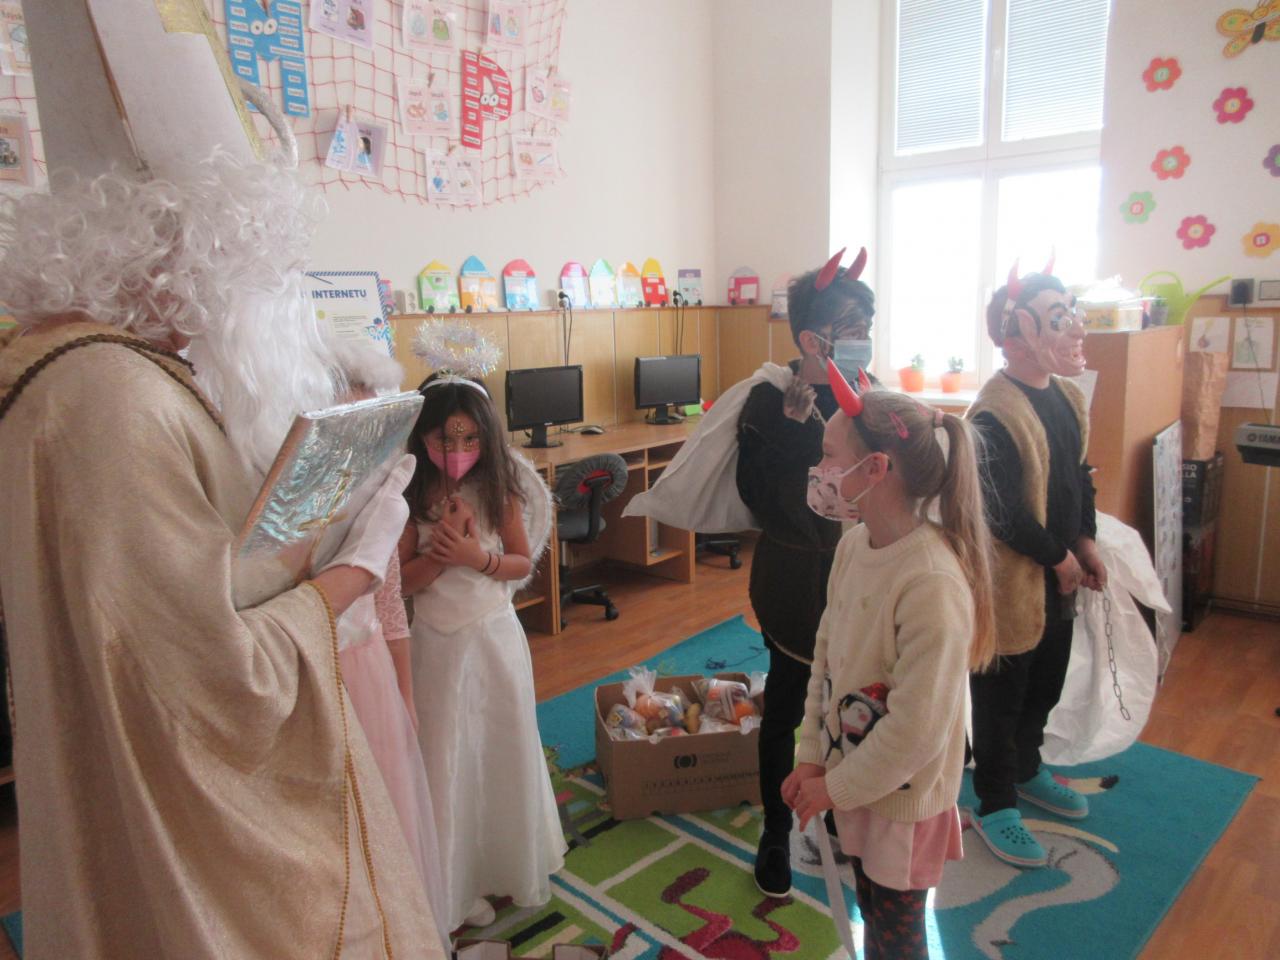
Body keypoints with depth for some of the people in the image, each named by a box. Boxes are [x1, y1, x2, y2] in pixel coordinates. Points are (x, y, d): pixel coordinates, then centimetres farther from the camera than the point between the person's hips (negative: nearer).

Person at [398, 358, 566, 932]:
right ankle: (458, 882, 29)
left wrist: (477, 557, -19)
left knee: (504, 750, 14)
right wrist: (441, 553, -24)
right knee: (448, 760, 10)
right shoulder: (411, 497, -9)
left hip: (495, 636, 1)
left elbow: (523, 563, -2)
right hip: (438, 642, -1)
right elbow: (403, 581, -7)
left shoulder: (501, 487, -7)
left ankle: (512, 863, 38)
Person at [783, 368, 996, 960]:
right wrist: (812, 758, 0)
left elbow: (917, 729, -26)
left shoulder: (932, 582, -30)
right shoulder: (854, 543, -7)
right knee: (870, 910, 27)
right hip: (852, 778, 6)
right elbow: (825, 652, 2)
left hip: (903, 795, -6)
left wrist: (836, 787, -15)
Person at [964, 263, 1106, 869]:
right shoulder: (994, 415, -24)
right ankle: (994, 807, 26)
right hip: (1009, 580, -9)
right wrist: (1059, 558, -14)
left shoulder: (1067, 395, 5)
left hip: (1057, 576, 9)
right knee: (1001, 696, 8)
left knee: (1045, 684, 24)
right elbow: (1001, 511, -25)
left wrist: (1085, 541, 6)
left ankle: (1026, 771, 47)